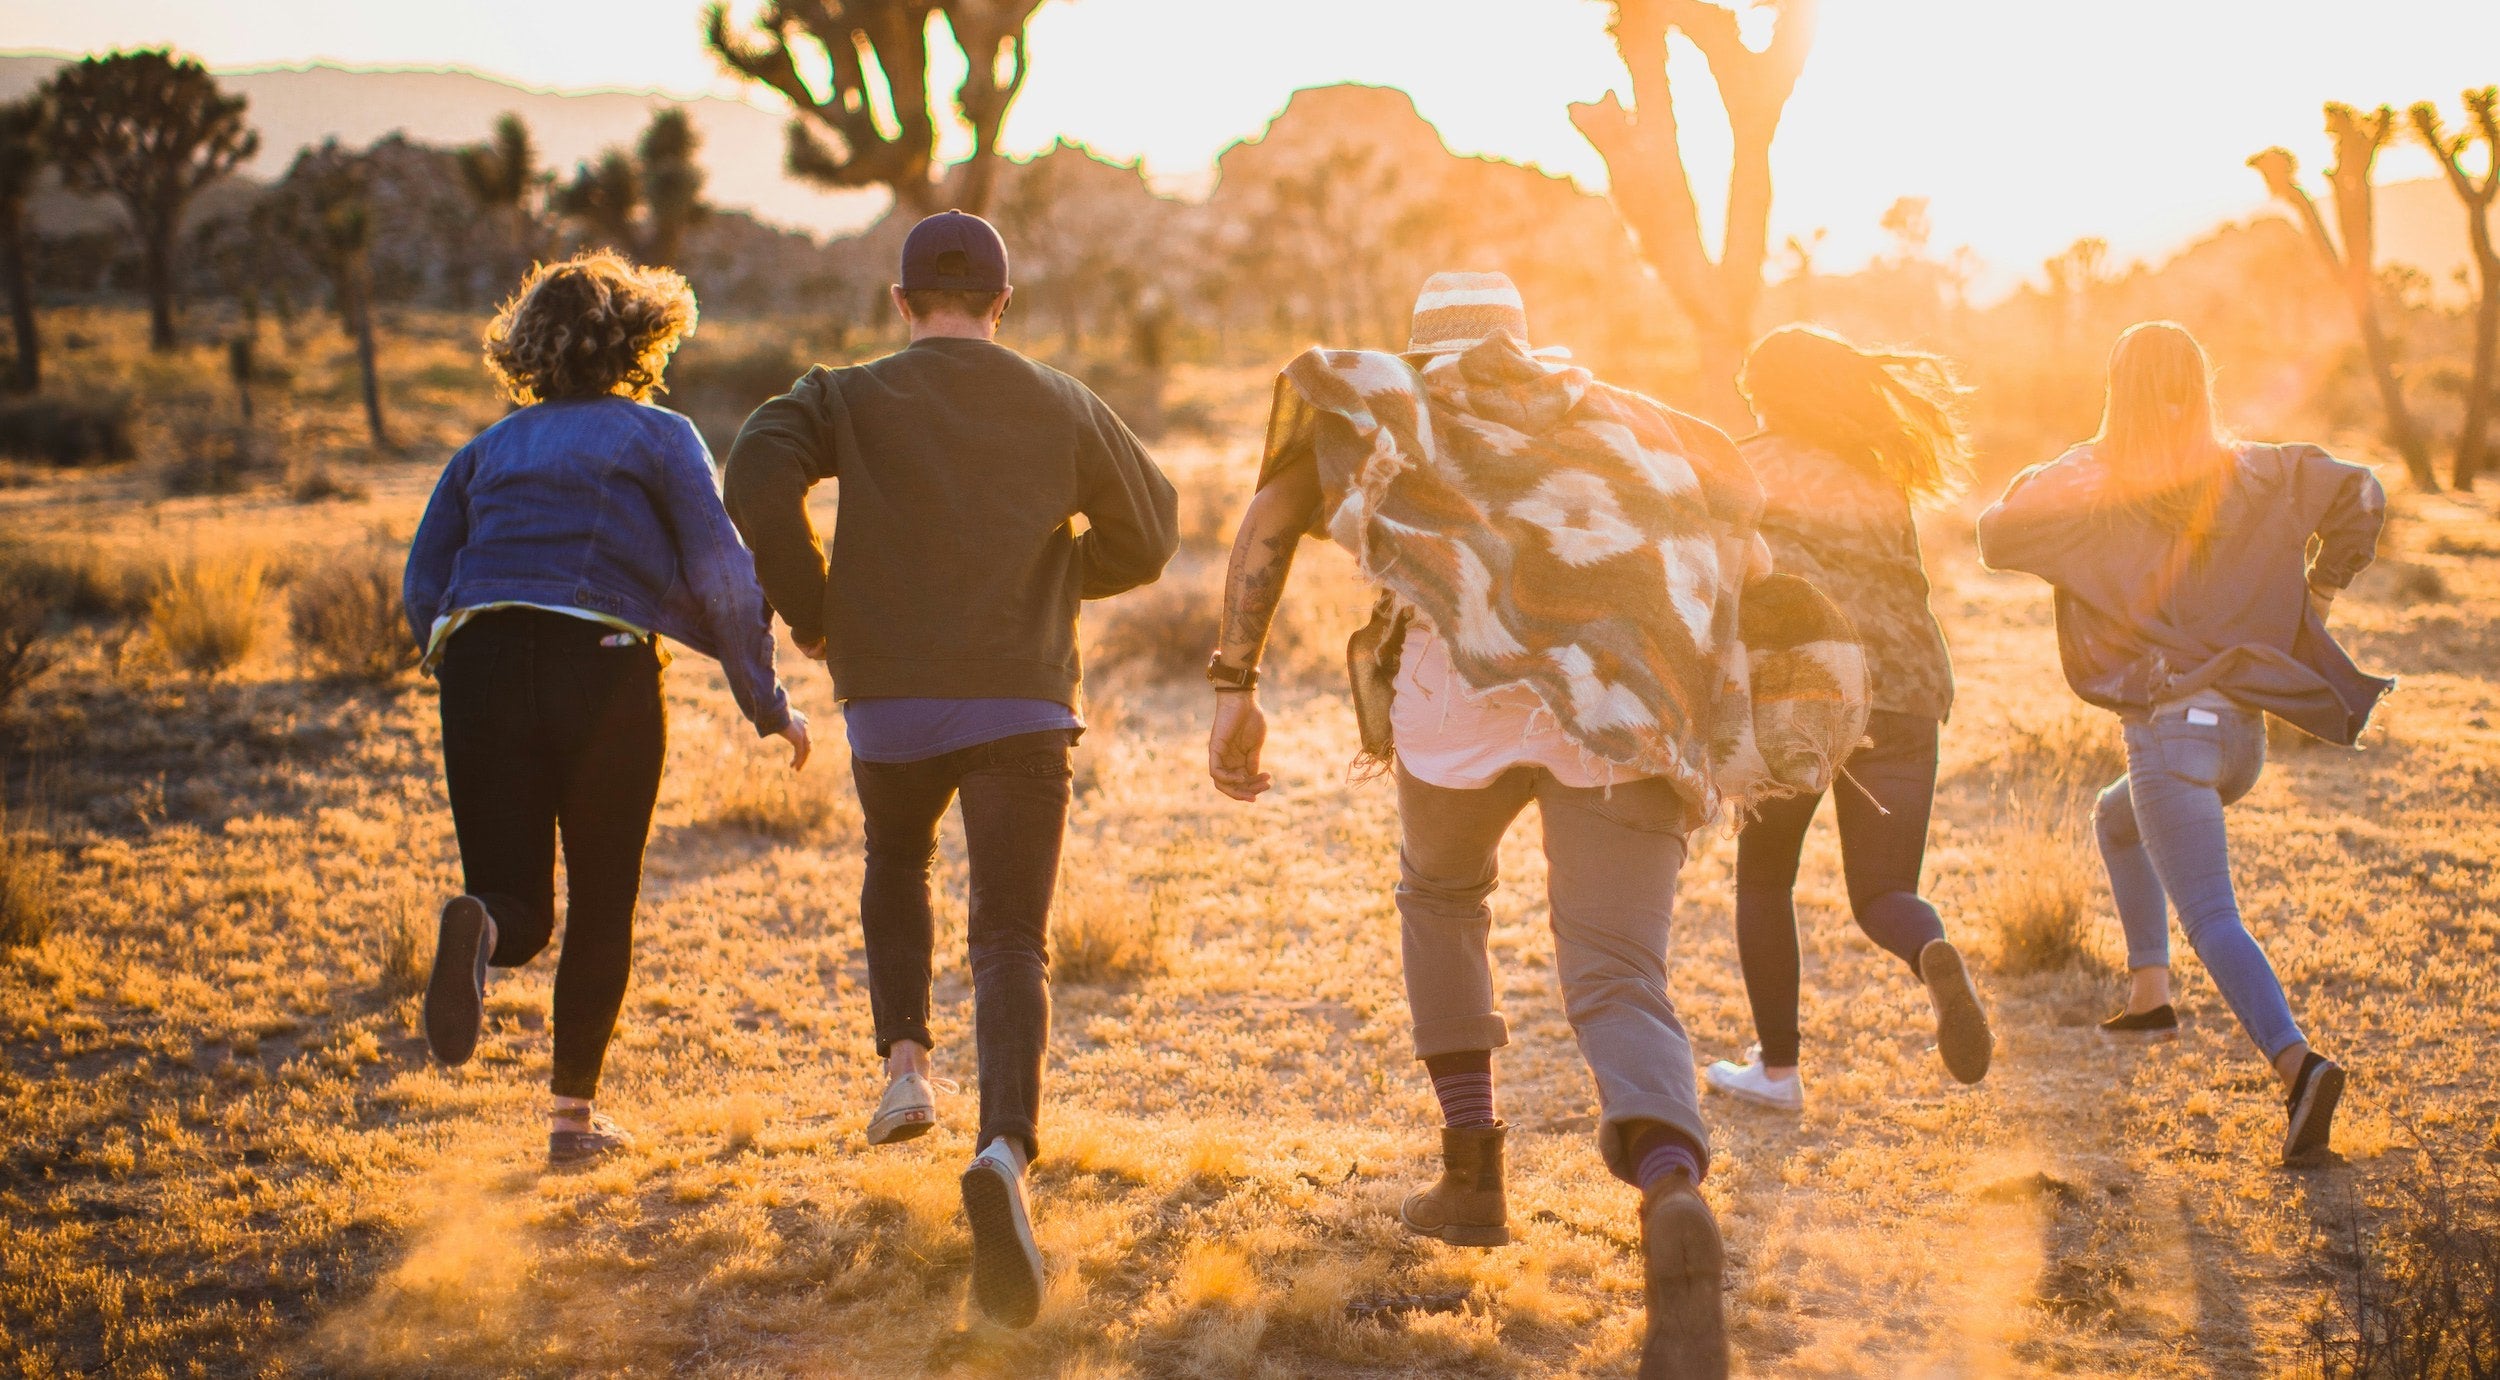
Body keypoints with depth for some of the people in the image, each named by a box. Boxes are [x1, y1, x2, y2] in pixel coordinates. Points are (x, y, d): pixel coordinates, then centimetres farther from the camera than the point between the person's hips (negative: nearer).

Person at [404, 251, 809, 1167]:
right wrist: (767, 702, 4)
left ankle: (479, 926, -29)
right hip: (604, 668, -3)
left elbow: (422, 591, 13)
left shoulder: (489, 448, 20)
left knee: (522, 910, 7)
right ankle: (574, 1113, 12)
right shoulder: (659, 437, 8)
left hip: (481, 665, 3)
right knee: (602, 905, 12)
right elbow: (720, 575, -1)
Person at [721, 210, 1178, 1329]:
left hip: (891, 702, 0)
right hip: (1024, 706, 0)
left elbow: (758, 475, -15)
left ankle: (906, 1063, 16)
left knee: (895, 862, 32)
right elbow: (1150, 533, 17)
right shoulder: (1062, 408, 9)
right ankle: (1004, 1149, -29)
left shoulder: (850, 398, 3)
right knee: (1010, 942, -4)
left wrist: (807, 609, -1)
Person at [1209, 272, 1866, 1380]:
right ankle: (1673, 1199, -34)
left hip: (1474, 673, -1)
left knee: (1440, 891, 30)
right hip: (1636, 702, 1)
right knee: (1617, 984, -3)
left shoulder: (1384, 403, 29)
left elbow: (1272, 515, 13)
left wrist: (1234, 686, 10)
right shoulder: (1624, 418, 37)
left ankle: (1472, 1175, 26)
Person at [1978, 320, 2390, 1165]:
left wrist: (2036, 483, 9)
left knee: (2210, 920, -11)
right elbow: (2357, 493, 9)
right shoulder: (2252, 475, 8)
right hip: (2244, 727, 6)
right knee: (2117, 819, 33)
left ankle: (2296, 1063, -31)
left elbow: (1998, 537, -10)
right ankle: (2149, 994, 31)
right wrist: (2317, 593, 16)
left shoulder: (2092, 484, -6)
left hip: (2170, 728, -6)